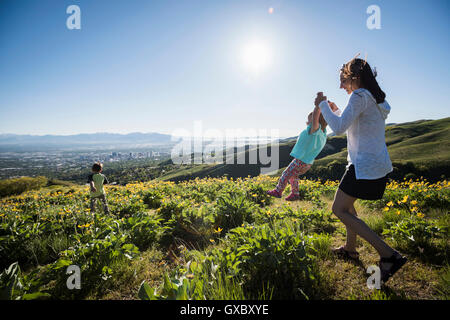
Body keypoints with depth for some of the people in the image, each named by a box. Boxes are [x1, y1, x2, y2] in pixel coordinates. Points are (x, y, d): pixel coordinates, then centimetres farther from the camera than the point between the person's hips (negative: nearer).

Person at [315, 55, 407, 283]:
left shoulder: (360, 95, -14)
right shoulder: (376, 99, 16)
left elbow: (339, 128, -21)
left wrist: (322, 105, -9)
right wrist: (336, 111, 23)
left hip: (364, 166, -10)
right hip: (379, 165, 10)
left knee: (339, 210, -3)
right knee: (347, 203, 23)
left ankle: (389, 255, -5)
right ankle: (350, 248, 34)